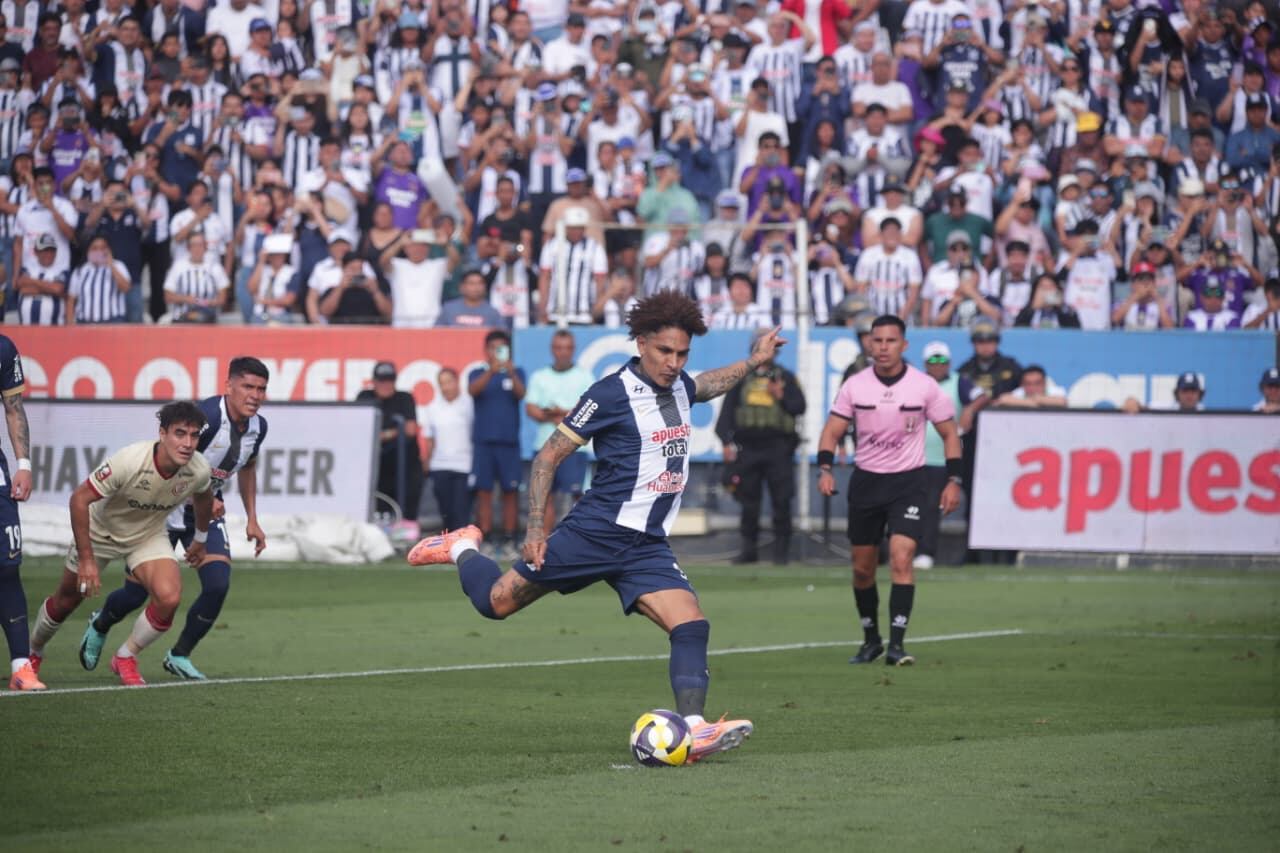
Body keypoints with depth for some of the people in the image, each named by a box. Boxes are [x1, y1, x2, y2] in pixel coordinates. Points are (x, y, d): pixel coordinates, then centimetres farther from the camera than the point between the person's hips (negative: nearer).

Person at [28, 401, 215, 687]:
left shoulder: (199, 470, -23)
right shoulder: (129, 460, -36)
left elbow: (203, 496, 5)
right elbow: (79, 498, -28)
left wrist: (200, 539, 18)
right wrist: (86, 558, -26)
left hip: (149, 536, 2)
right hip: (100, 531, -2)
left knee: (169, 598, -22)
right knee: (68, 598, 12)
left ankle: (125, 659, 4)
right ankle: (32, 651, 44)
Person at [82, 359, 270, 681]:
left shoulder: (257, 427, -3)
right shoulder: (205, 415, -28)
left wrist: (252, 519, 15)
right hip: (165, 506, -6)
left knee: (218, 585, -14)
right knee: (138, 592, 1)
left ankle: (179, 656, 6)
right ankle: (99, 626, 37)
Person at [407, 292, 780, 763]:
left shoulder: (679, 387, 10)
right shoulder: (611, 394, -12)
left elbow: (706, 385, 40)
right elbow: (548, 457, -8)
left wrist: (753, 361, 32)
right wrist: (536, 529, -12)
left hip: (647, 547, 5)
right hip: (595, 532, -5)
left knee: (692, 626, -16)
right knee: (496, 601, 2)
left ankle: (693, 730, -23)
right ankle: (463, 549, 33)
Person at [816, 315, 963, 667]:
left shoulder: (924, 386, -6)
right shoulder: (854, 386, -3)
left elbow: (949, 433, 3)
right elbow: (832, 430, 0)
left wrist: (954, 481, -3)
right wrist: (825, 469, -17)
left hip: (908, 482, -2)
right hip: (865, 481, 3)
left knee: (901, 558, -18)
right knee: (862, 568, 8)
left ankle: (896, 644, -18)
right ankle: (871, 639, 27)